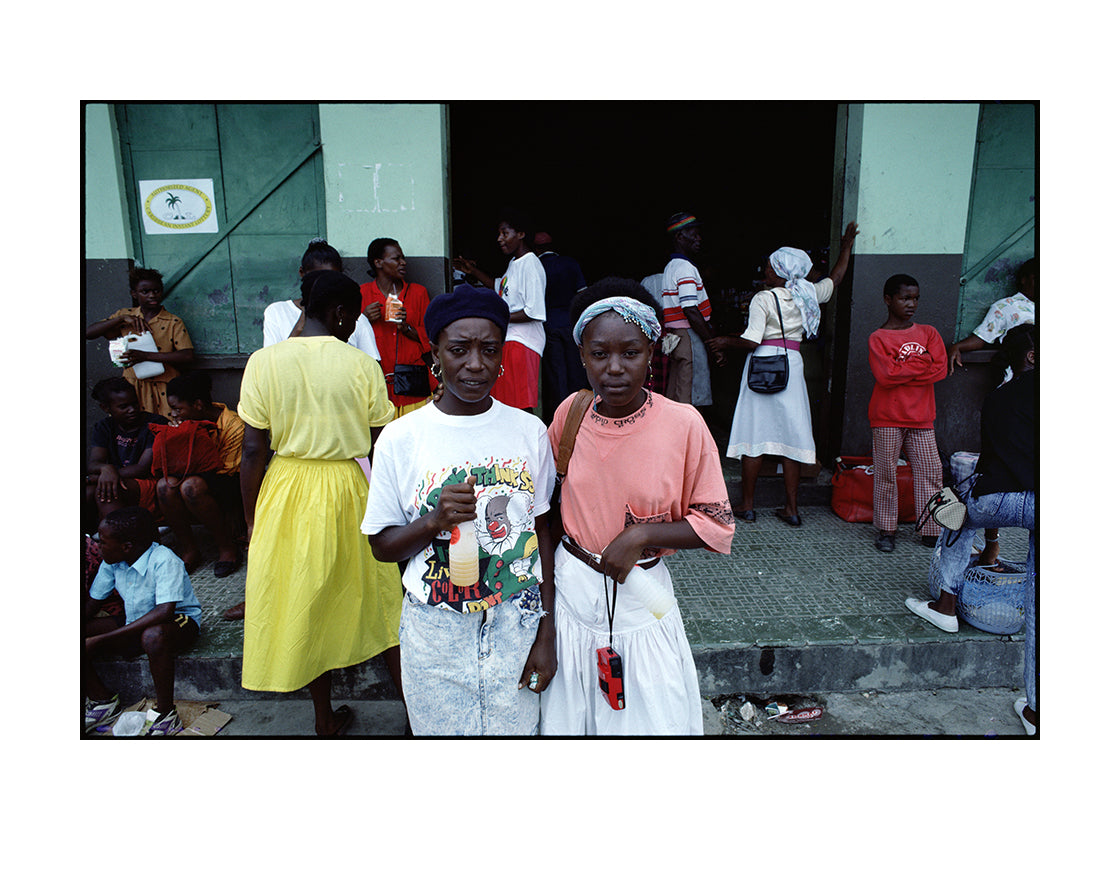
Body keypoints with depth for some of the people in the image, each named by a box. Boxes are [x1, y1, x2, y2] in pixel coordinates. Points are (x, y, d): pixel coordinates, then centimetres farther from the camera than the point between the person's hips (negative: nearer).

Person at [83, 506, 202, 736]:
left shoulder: (164, 561, -26)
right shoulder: (111, 562, -3)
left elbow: (165, 612, -37)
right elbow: (93, 603, 9)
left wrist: (102, 639, -37)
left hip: (180, 623, -8)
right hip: (134, 626, 8)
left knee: (153, 635, -41)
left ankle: (166, 716, -24)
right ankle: (103, 701, 12)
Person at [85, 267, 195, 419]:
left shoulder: (173, 322, -1)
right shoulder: (124, 315, 11)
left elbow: (188, 357, -15)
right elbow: (89, 332, 5)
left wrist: (146, 355, -23)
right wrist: (121, 319, -8)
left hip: (163, 389, -3)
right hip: (132, 388, 3)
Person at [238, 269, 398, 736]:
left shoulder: (264, 361, -7)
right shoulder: (362, 364, -9)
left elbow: (253, 449, -6)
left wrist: (251, 519, 4)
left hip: (288, 489, 1)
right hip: (347, 488, 0)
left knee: (304, 600, 16)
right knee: (373, 593, 16)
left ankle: (325, 718, 31)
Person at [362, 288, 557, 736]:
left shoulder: (529, 431, -4)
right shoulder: (400, 438, -8)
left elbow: (541, 531, 2)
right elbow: (381, 546, -1)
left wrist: (547, 633, 0)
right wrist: (434, 520, -21)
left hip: (517, 626, 1)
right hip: (436, 631, -1)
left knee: (518, 728, 14)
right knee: (441, 729, 15)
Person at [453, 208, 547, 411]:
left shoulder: (531, 265, -15)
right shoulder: (514, 263, 15)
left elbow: (534, 313, -21)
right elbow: (500, 286, 35)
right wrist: (473, 271, 30)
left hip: (522, 342, -10)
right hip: (508, 339, 10)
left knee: (521, 404, -8)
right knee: (504, 398, 11)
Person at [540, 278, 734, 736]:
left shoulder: (683, 424, -17)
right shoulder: (570, 412, -7)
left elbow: (717, 525, -9)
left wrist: (642, 534, -21)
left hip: (641, 593, -2)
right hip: (570, 588, 3)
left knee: (652, 718, 15)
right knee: (570, 716, 20)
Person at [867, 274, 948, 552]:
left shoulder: (928, 333, 9)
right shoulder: (878, 338, -3)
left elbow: (940, 370, -4)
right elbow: (885, 376, -17)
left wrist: (902, 371, -11)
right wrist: (921, 363, -10)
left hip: (921, 417, 4)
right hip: (887, 418, -3)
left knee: (930, 473, 4)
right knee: (886, 474, 3)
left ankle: (932, 531, 15)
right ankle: (886, 530, 15)